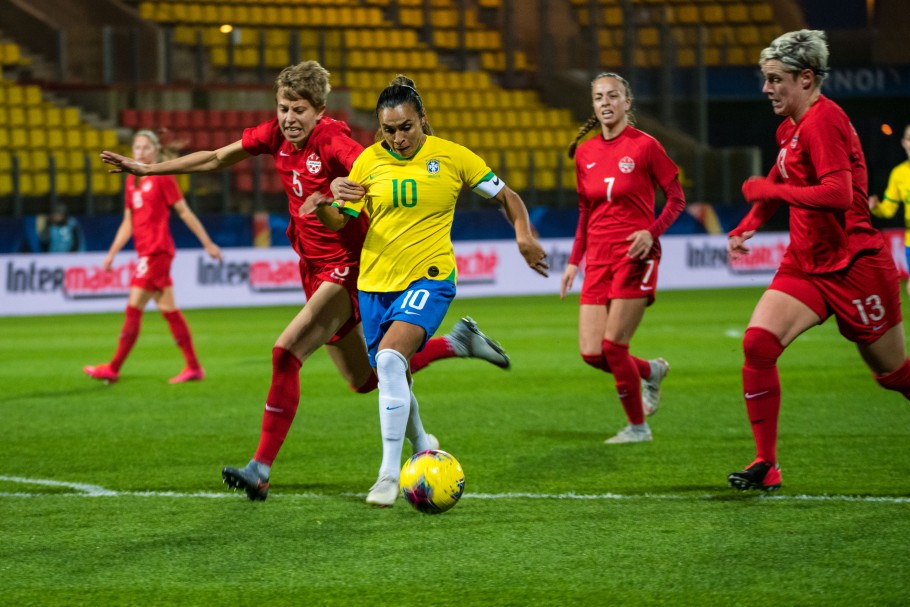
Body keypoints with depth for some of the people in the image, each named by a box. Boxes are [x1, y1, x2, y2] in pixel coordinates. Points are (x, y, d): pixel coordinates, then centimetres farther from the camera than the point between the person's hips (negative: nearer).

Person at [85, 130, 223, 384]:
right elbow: (128, 223, 19)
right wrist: (111, 255, 14)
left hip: (157, 251, -8)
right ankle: (194, 367, 11)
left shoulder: (162, 178, -6)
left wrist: (208, 244, 0)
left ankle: (114, 368, -3)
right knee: (168, 310, 8)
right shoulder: (132, 182, 15)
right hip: (146, 251, 8)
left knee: (134, 308, -7)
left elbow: (184, 212, -3)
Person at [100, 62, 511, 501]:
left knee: (286, 352, -22)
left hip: (346, 267, -8)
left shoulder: (332, 140, -21)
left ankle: (261, 470, -19)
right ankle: (456, 342, 36)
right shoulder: (275, 135, 0)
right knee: (363, 381, 17)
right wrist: (148, 169, 11)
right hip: (316, 269, 8)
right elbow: (215, 159, 11)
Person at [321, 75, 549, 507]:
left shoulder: (451, 157, -3)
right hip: (376, 282, 4)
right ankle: (421, 448, 44)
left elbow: (506, 197, 6)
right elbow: (336, 222, 3)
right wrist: (327, 201, -20)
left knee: (390, 358, -27)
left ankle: (390, 473, -23)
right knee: (391, 378, 13)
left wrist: (524, 235, -11)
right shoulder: (369, 161, 2)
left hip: (428, 278, -4)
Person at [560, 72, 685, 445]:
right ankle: (651, 371, 27)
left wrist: (652, 232, -17)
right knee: (591, 353, -3)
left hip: (635, 255, -5)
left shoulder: (644, 146, -6)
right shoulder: (585, 153, 10)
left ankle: (637, 426, 8)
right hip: (598, 258, 5)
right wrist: (574, 260, 14)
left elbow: (677, 198, -2)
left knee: (614, 345, -11)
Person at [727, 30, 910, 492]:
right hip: (805, 264, 8)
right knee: (757, 344, -13)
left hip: (853, 267, -8)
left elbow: (838, 194, -29)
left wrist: (768, 190, -19)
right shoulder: (792, 126, 10)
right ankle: (766, 466, -9)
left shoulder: (823, 120, -19)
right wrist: (747, 226, 15)